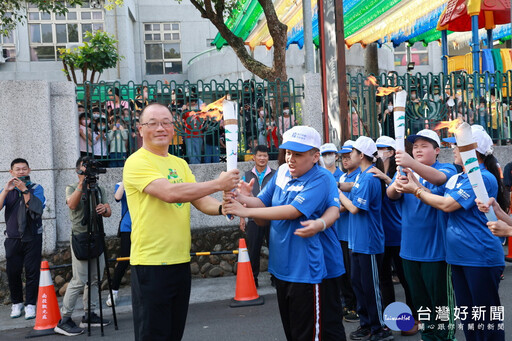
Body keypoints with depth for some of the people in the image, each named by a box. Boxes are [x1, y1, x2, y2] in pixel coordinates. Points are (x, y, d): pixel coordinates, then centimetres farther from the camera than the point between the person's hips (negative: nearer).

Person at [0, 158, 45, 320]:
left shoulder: (36, 188, 2)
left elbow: (36, 208, -15)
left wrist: (24, 190, -19)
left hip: (32, 237, -2)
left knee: (32, 271, -2)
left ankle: (30, 304, 8)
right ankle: (17, 303, 21)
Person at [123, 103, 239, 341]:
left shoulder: (180, 164, 14)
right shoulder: (137, 162, -10)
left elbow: (200, 201, 8)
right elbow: (170, 193, -24)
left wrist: (222, 207, -14)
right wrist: (219, 184, -20)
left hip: (180, 261, 7)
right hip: (151, 264, -7)